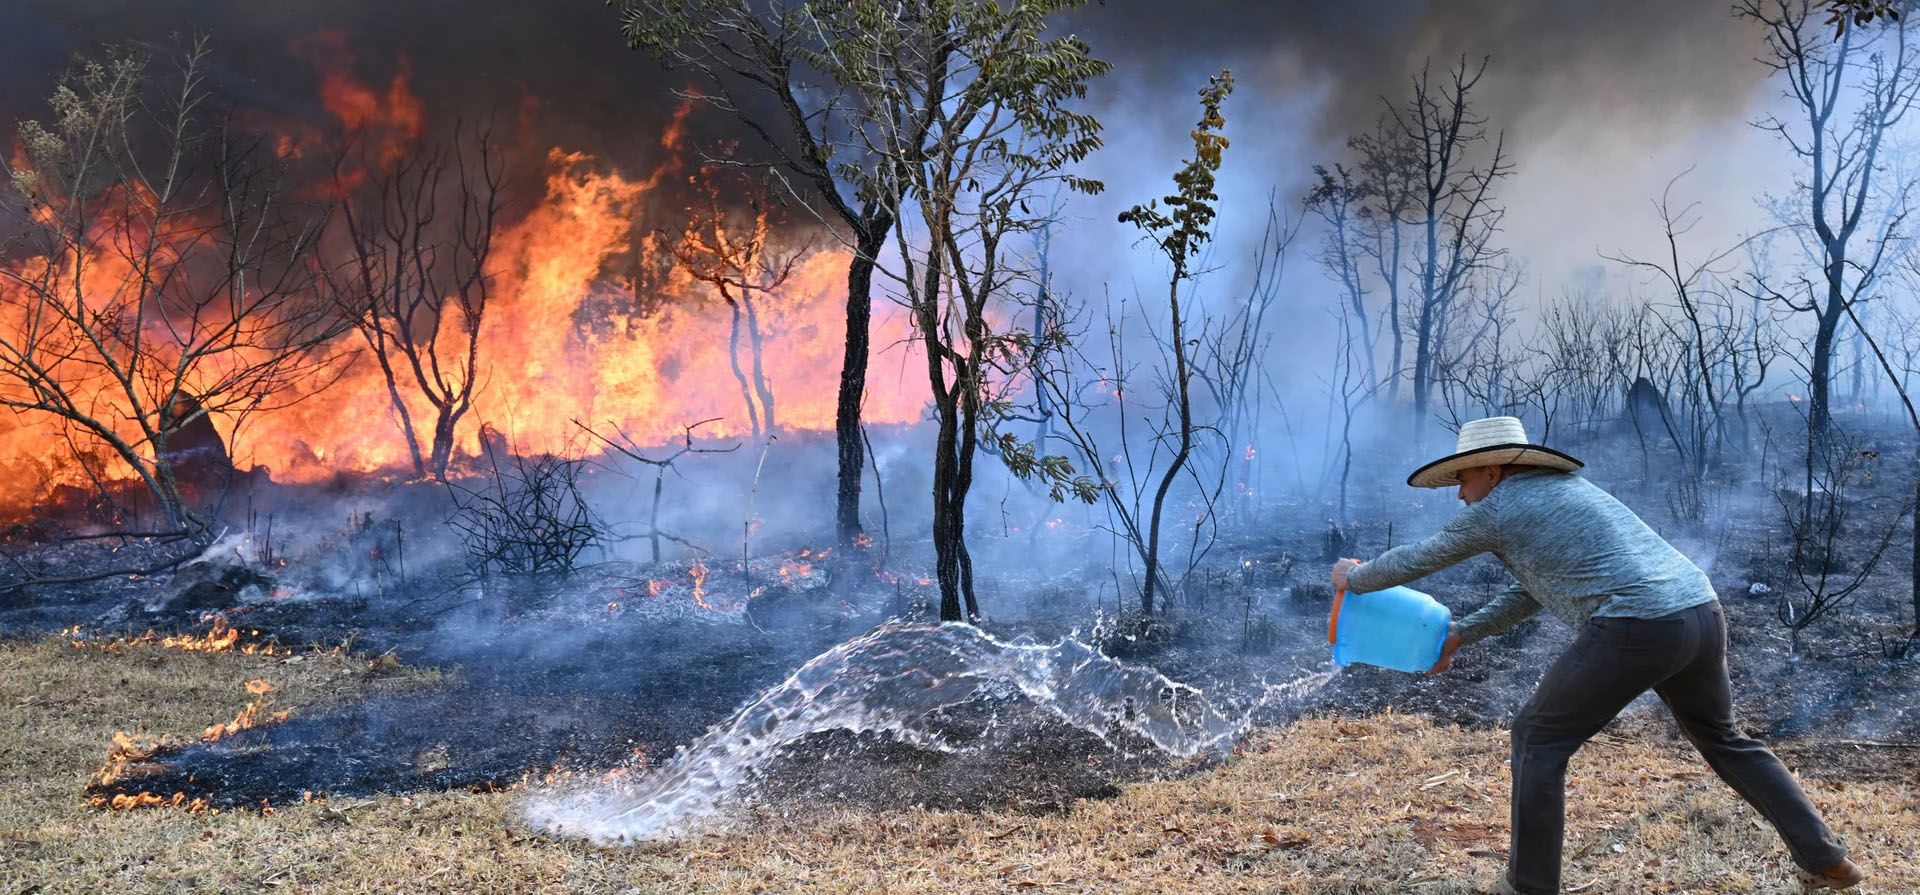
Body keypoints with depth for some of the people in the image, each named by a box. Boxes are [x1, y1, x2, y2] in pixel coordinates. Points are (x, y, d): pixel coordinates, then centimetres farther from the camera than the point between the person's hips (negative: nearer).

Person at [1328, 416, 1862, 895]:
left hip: (1637, 630, -8)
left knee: (1538, 738, 7)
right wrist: (1460, 635, 33)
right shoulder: (1565, 490, 27)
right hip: (1701, 613, 9)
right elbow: (1534, 593, 34)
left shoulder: (1496, 509, 2)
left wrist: (1354, 577, 30)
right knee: (1723, 740, 29)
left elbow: (1415, 560, 12)